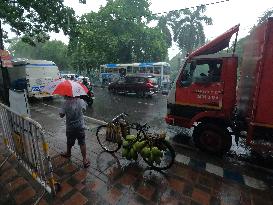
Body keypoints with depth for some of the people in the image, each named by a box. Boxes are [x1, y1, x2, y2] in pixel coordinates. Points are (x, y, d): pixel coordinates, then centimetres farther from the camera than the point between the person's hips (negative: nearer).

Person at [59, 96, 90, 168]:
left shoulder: (66, 103, -16)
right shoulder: (81, 101, -11)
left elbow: (61, 115, -9)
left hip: (70, 127, 0)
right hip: (80, 126, 0)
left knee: (69, 142, 23)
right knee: (82, 143, 8)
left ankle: (68, 154, 49)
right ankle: (85, 160, 11)